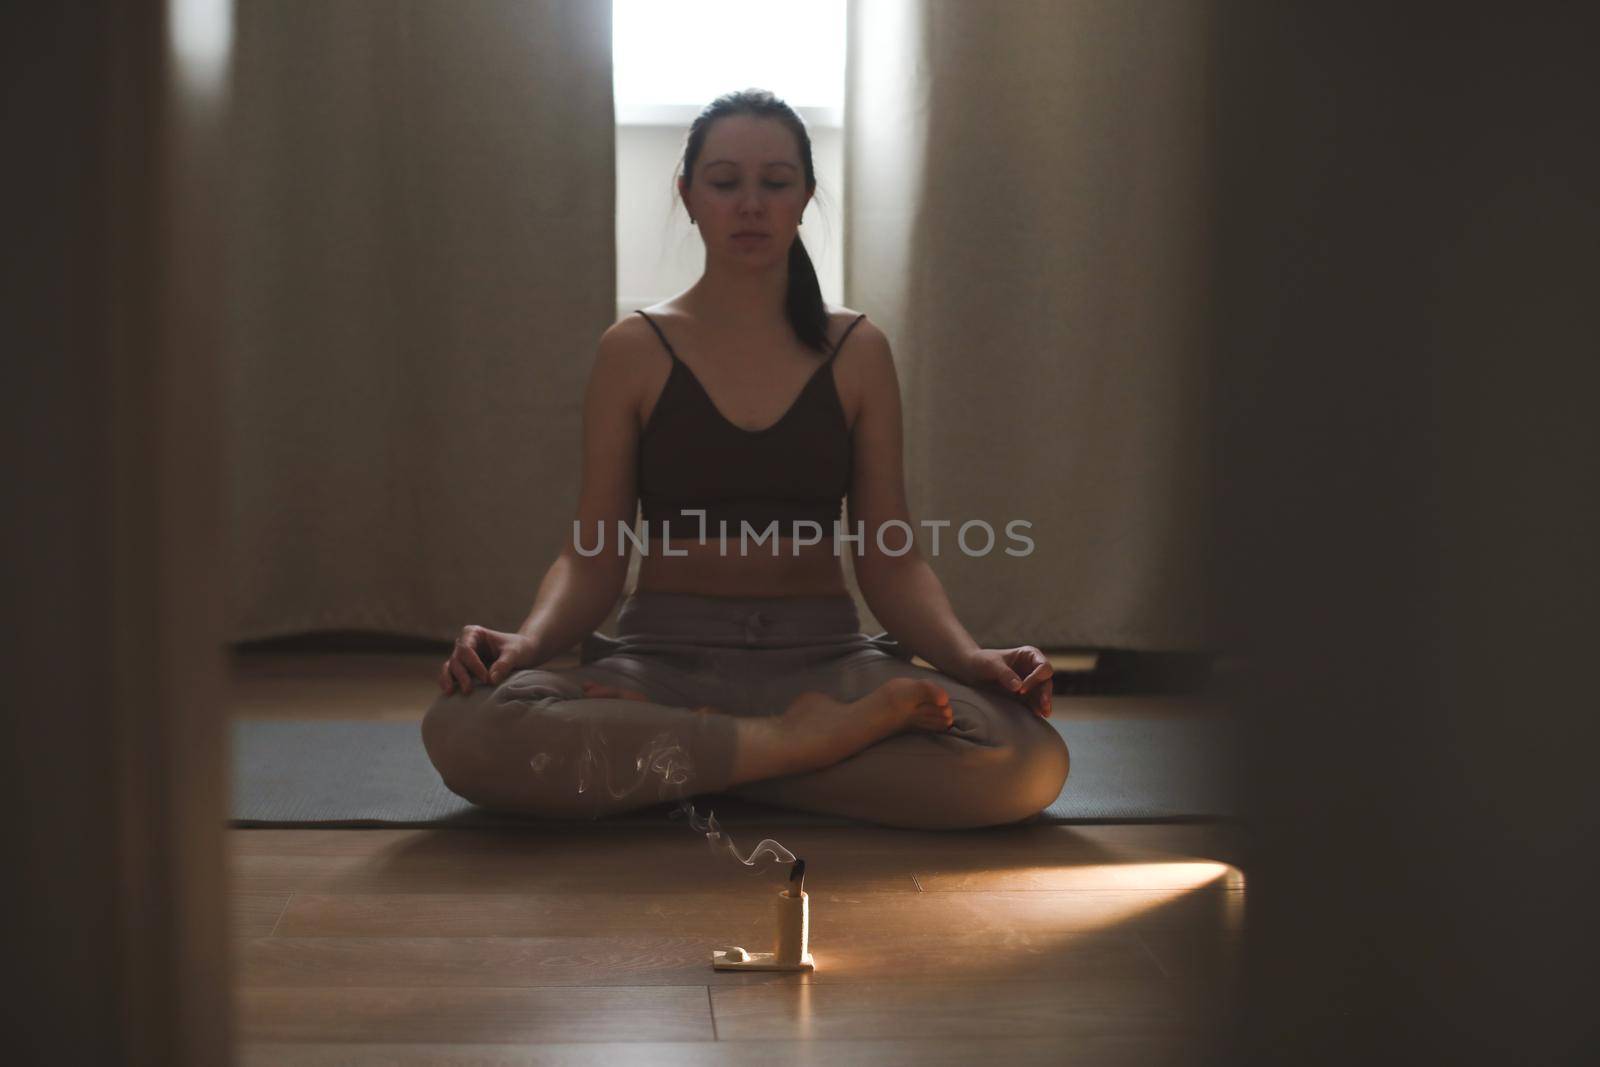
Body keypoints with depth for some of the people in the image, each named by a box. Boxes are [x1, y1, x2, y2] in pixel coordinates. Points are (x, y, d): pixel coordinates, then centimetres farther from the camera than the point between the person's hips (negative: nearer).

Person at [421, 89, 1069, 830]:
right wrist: (529, 639, -19)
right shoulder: (634, 351, 6)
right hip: (664, 653, -1)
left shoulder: (858, 352, 8)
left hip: (824, 656, 2)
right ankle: (792, 743, -20)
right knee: (466, 729, -34)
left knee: (1027, 758, -30)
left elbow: (889, 560, 6)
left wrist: (969, 655, -13)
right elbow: (592, 557, 3)